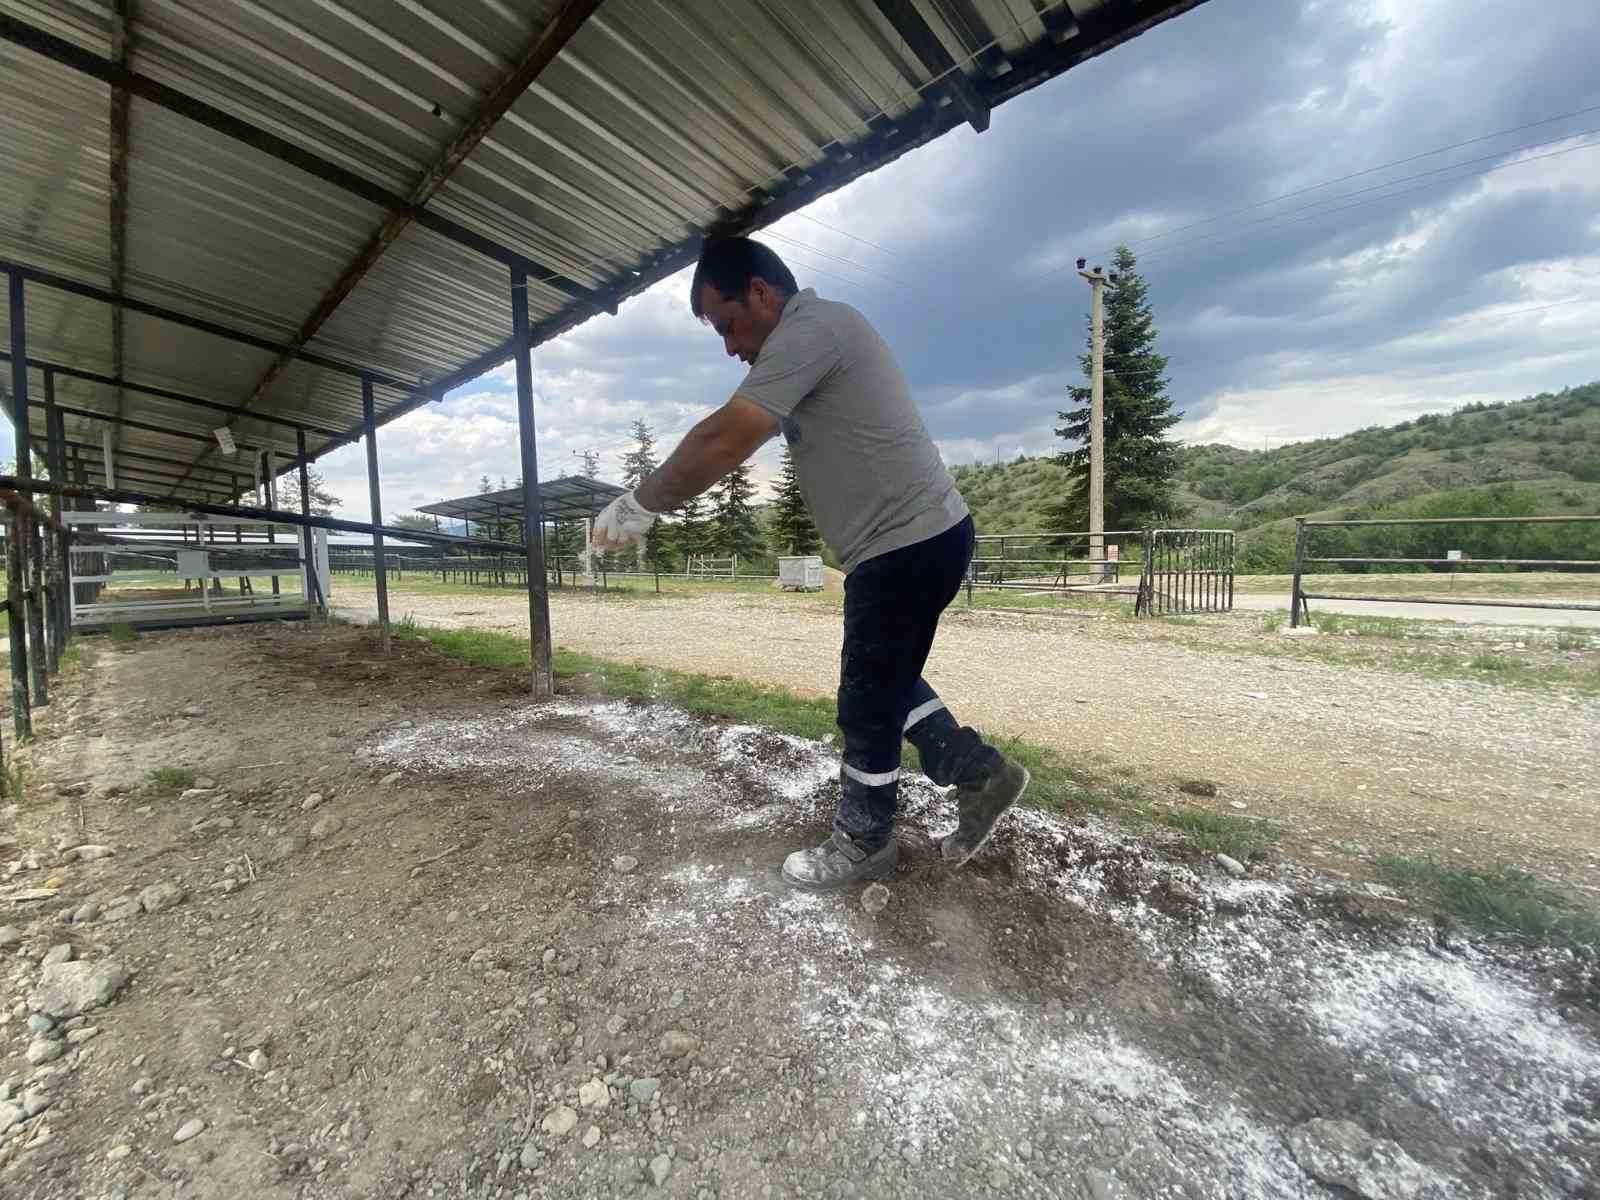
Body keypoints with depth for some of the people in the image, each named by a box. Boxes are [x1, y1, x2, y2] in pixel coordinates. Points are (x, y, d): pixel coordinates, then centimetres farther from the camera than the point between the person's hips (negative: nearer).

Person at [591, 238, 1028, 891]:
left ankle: (863, 843, 25)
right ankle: (981, 772, 32)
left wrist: (640, 504, -11)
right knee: (884, 685, 21)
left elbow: (726, 439, -22)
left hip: (909, 543, -10)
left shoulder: (810, 328, -15)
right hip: (915, 540, 10)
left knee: (867, 706, 4)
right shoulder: (812, 338, 20)